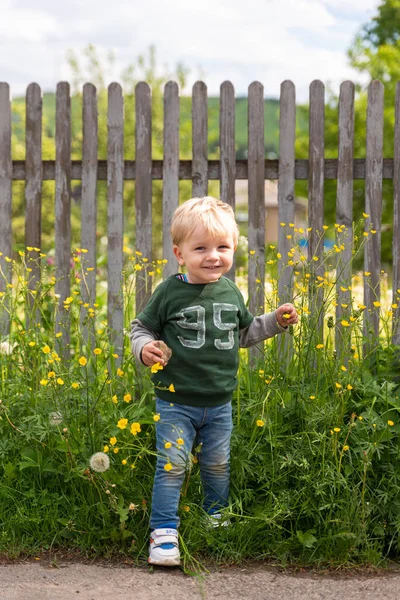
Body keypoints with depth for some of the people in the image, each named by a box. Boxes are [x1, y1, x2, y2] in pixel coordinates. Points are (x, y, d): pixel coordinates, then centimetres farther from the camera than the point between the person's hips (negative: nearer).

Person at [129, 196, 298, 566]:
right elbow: (142, 328, 0)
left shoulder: (230, 292, 3)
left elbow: (244, 333, 18)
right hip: (176, 402, -4)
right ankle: (164, 533, 1)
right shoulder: (170, 292, -11)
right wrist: (144, 348, -20)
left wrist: (276, 321, 8)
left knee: (218, 466, 17)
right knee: (172, 465, -8)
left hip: (219, 404, 4)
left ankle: (216, 520, 37)